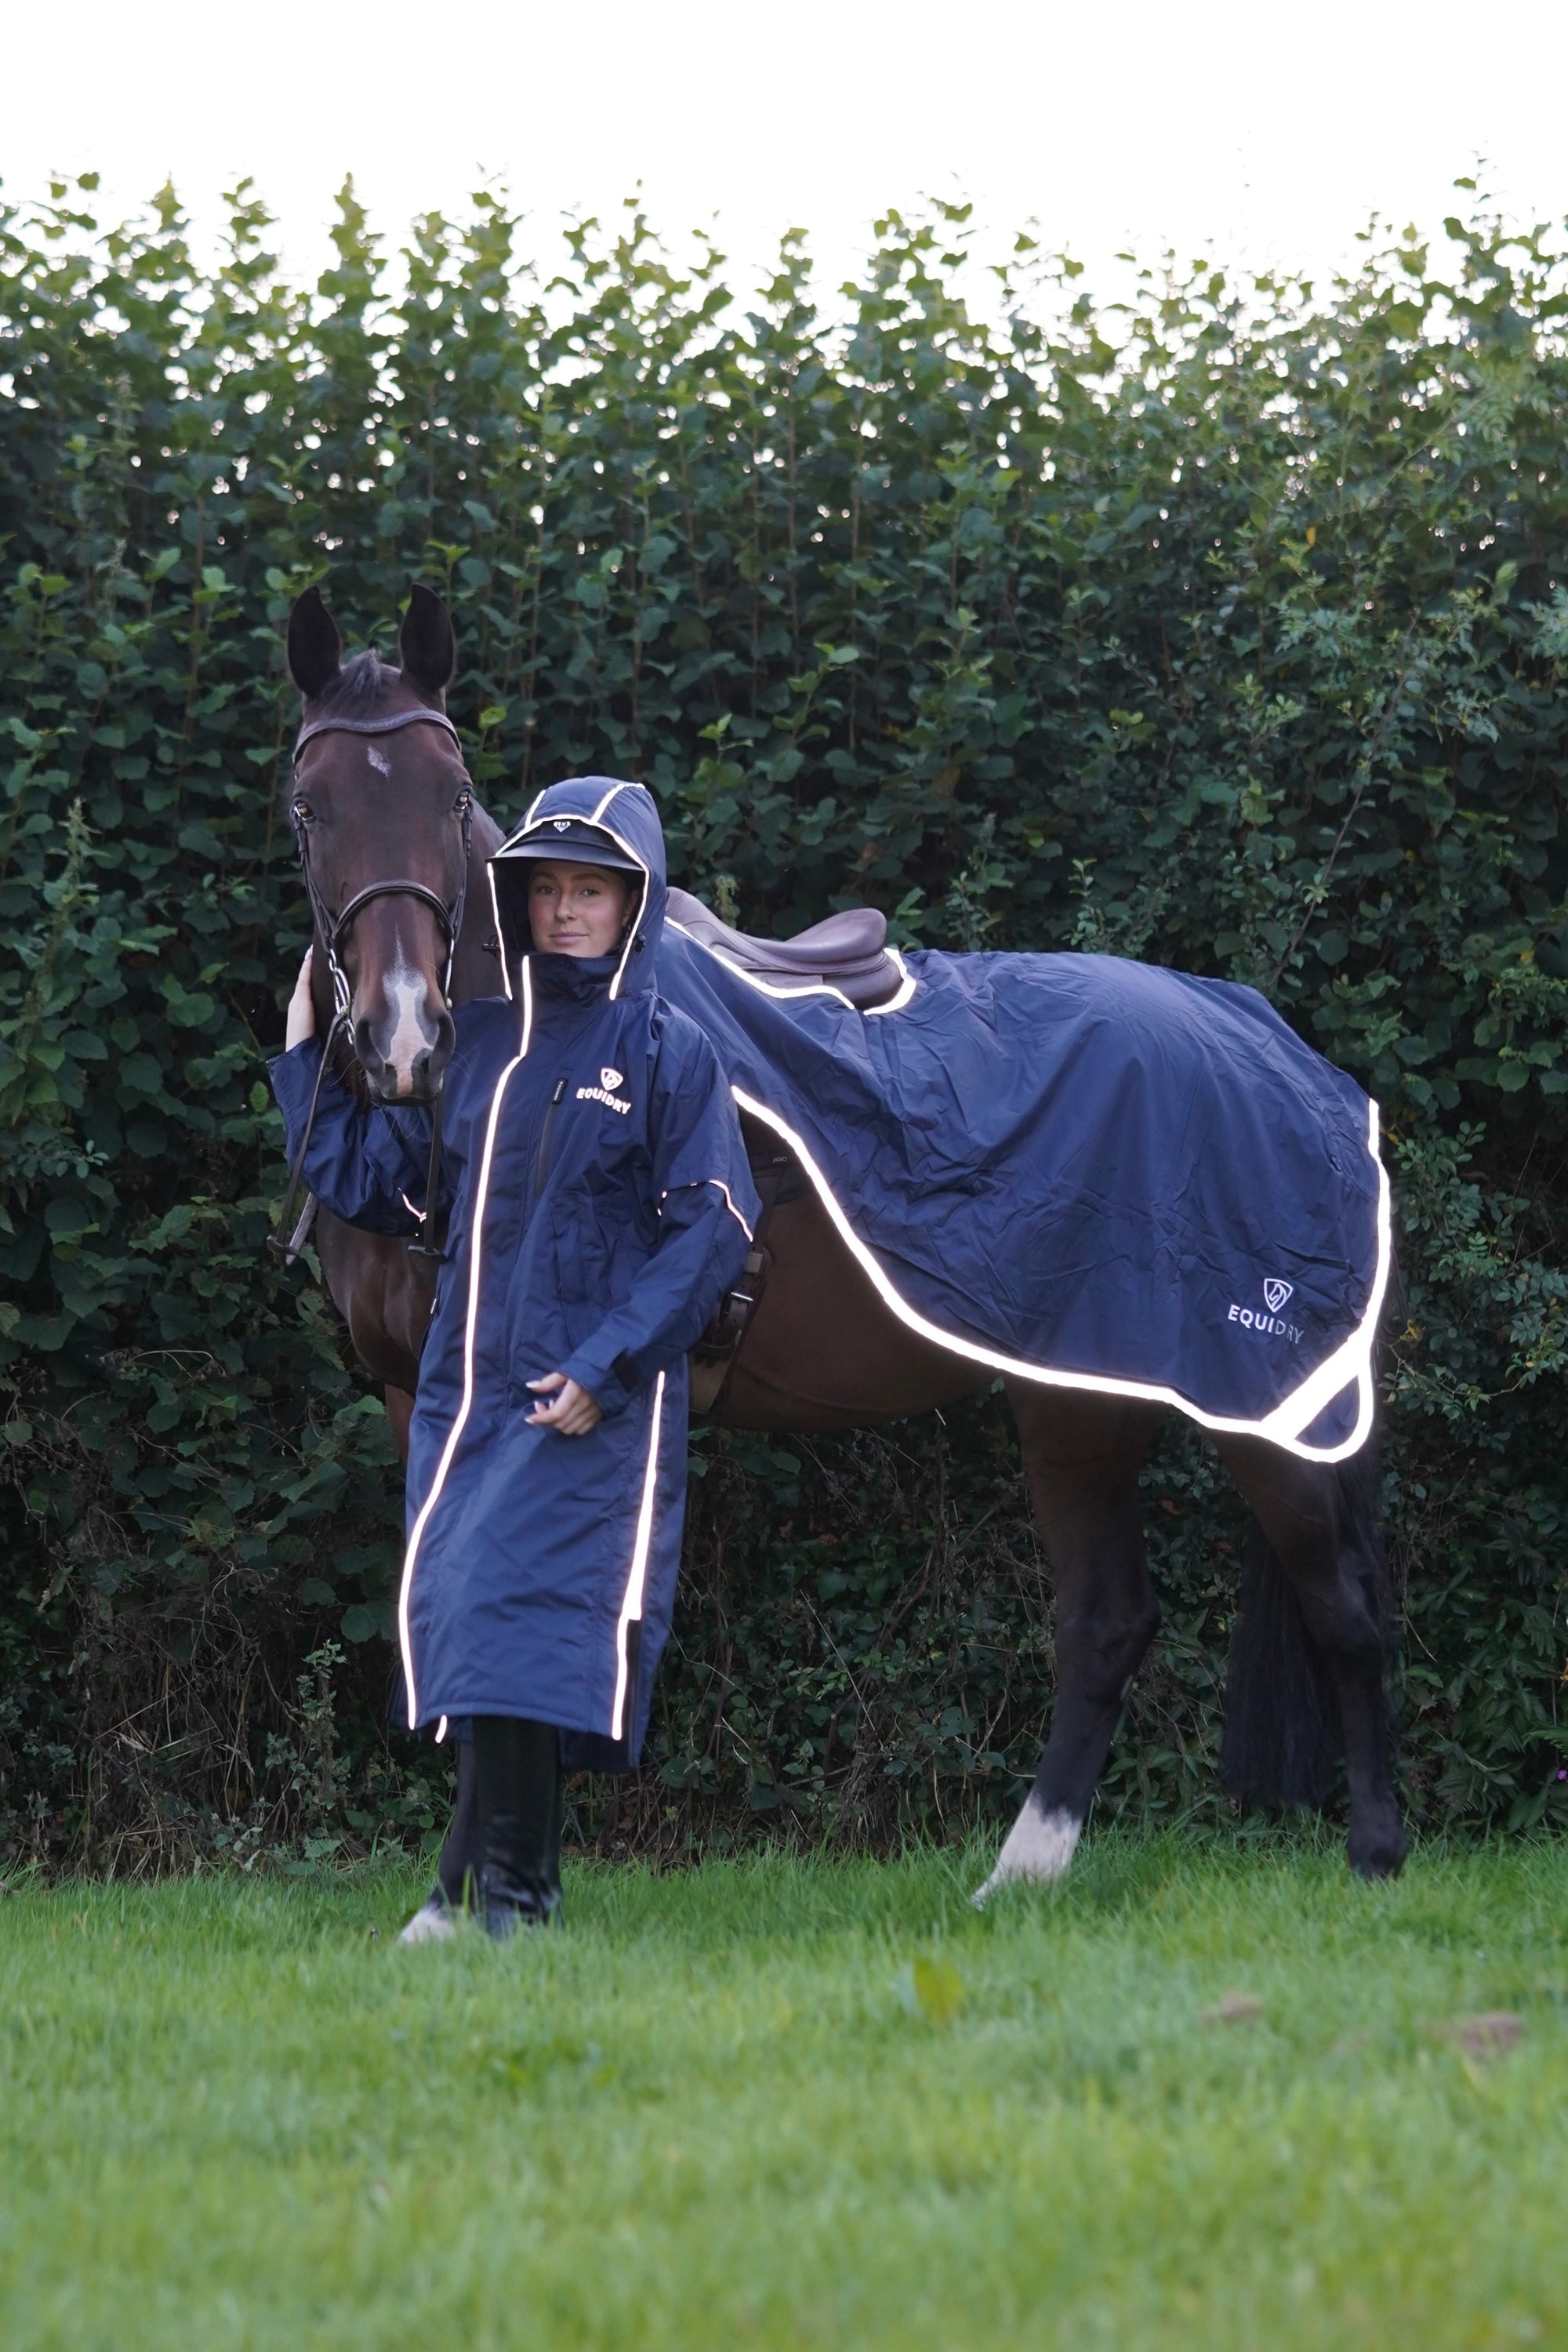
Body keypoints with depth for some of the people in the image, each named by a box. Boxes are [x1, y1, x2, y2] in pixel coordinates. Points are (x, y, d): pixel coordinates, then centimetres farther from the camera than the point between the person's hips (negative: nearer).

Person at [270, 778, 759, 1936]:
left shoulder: (670, 1052, -1)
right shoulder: (479, 1043, 13)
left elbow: (712, 1230, -7)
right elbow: (365, 1182, 20)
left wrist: (607, 1365, -15)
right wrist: (307, 1050, 15)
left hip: (603, 1401, -5)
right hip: (471, 1386, 5)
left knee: (548, 1619, -11)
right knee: (458, 1608, -1)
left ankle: (518, 1896, -5)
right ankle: (501, 1889, 6)